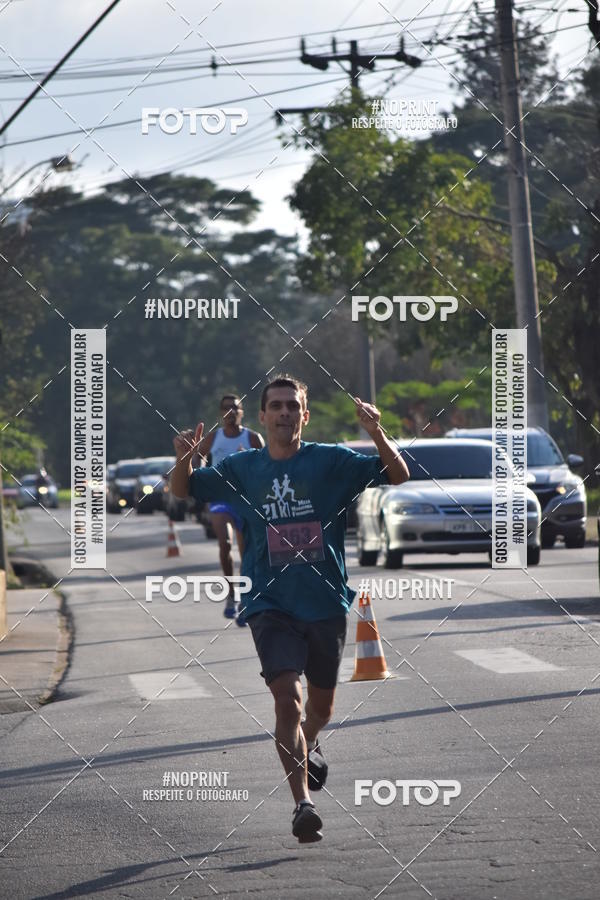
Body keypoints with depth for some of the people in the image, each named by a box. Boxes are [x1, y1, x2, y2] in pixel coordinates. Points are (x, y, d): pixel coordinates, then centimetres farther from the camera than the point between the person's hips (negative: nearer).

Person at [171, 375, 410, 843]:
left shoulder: (331, 461, -3)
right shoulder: (241, 469, 4)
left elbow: (398, 475, -7)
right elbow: (183, 490, 12)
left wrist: (377, 433, -26)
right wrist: (184, 458, -11)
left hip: (327, 603, 0)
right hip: (271, 605, 0)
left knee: (321, 706, 15)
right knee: (287, 697, -18)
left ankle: (308, 744, 50)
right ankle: (303, 802, -16)